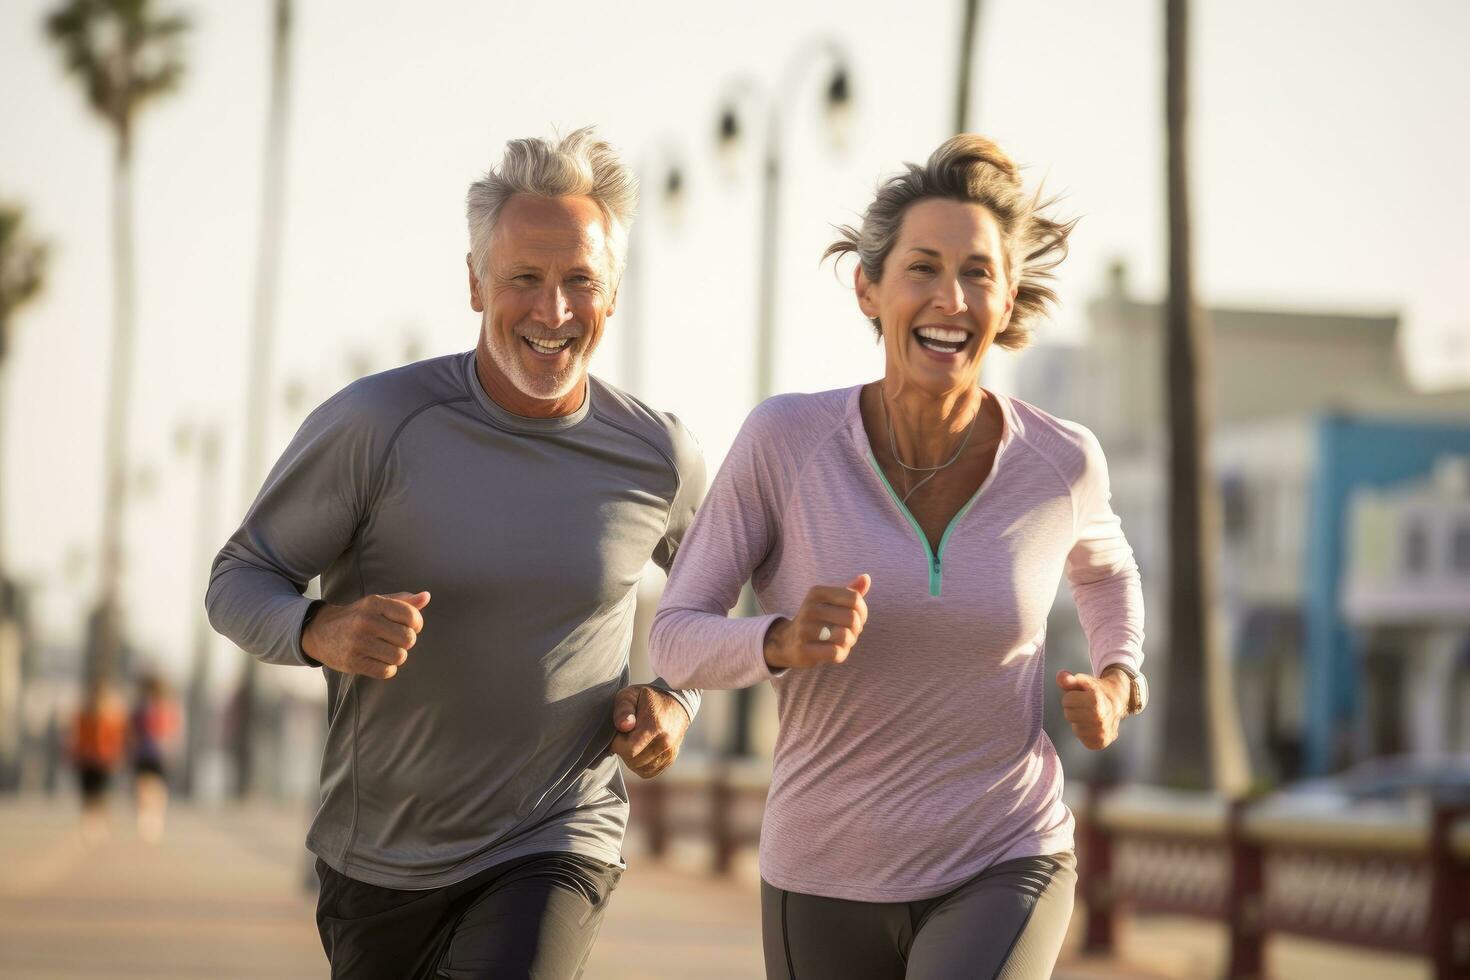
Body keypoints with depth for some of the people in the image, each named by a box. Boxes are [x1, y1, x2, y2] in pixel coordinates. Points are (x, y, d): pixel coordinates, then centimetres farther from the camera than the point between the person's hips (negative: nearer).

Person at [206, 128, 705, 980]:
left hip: (557, 845, 0)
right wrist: (321, 633, -29)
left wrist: (679, 699, -3)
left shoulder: (656, 455, -6)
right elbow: (240, 580, -8)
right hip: (381, 858, 1)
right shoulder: (376, 424, -15)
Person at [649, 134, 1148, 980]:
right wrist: (787, 640, -30)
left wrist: (1118, 682, -3)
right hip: (829, 880, 1)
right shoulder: (787, 437, -14)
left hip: (1002, 872, -1)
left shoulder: (1060, 461, -9)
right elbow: (678, 639, -9)